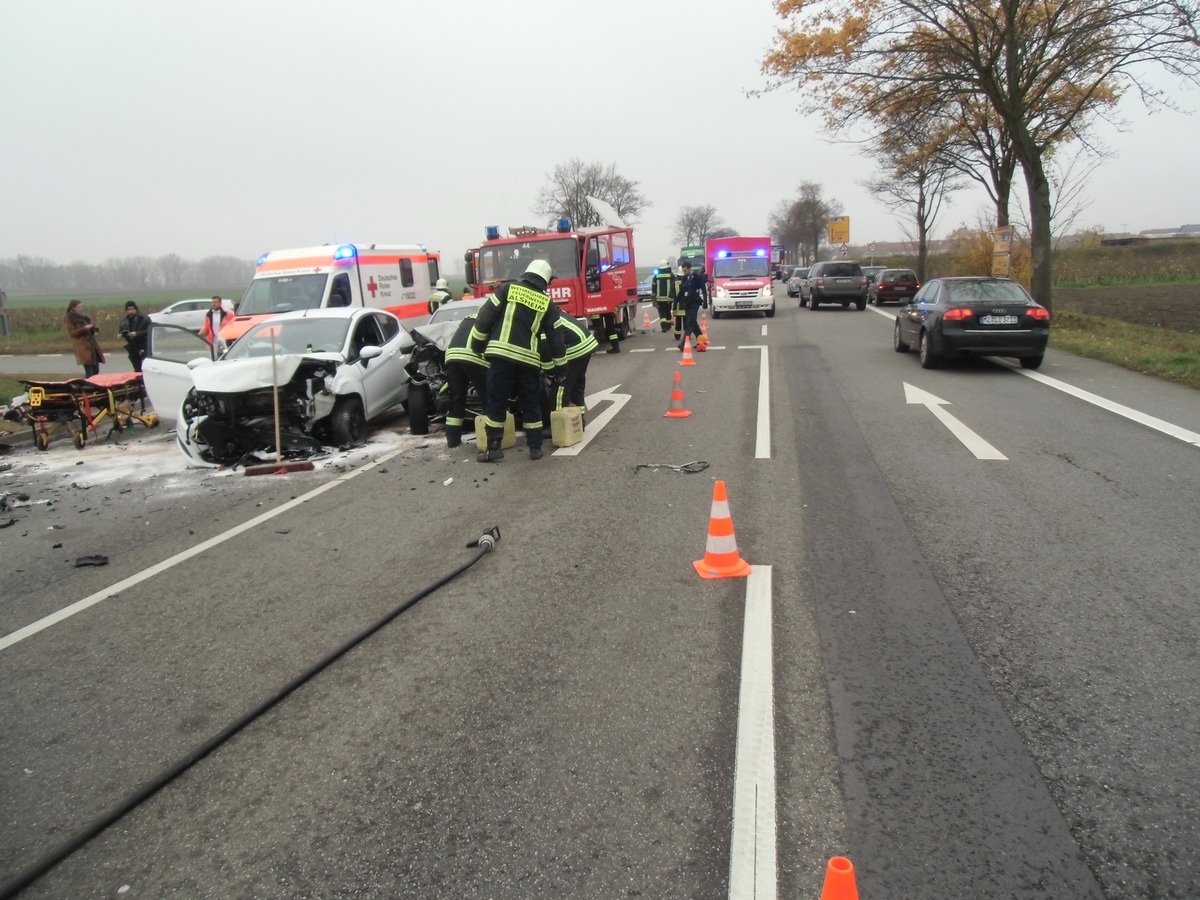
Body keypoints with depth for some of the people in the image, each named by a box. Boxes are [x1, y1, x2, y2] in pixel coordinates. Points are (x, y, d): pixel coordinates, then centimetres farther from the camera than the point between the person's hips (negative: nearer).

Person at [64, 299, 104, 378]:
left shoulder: (84, 316, 21)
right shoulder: (68, 319, 1)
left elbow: (94, 326, 25)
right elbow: (72, 332, -8)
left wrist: (95, 326, 1)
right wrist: (84, 328, -20)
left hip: (92, 344, 7)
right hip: (82, 346, -7)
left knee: (96, 371, 3)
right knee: (89, 372, -15)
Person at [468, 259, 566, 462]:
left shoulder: (508, 288, 5)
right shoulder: (547, 303, 9)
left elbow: (485, 316, 2)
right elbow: (556, 338, 11)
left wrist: (477, 344, 12)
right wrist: (561, 369, 19)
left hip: (501, 354, -1)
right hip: (528, 359, 2)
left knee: (496, 402, 5)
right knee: (531, 404, 14)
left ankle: (493, 448, 5)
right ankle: (535, 447, 16)